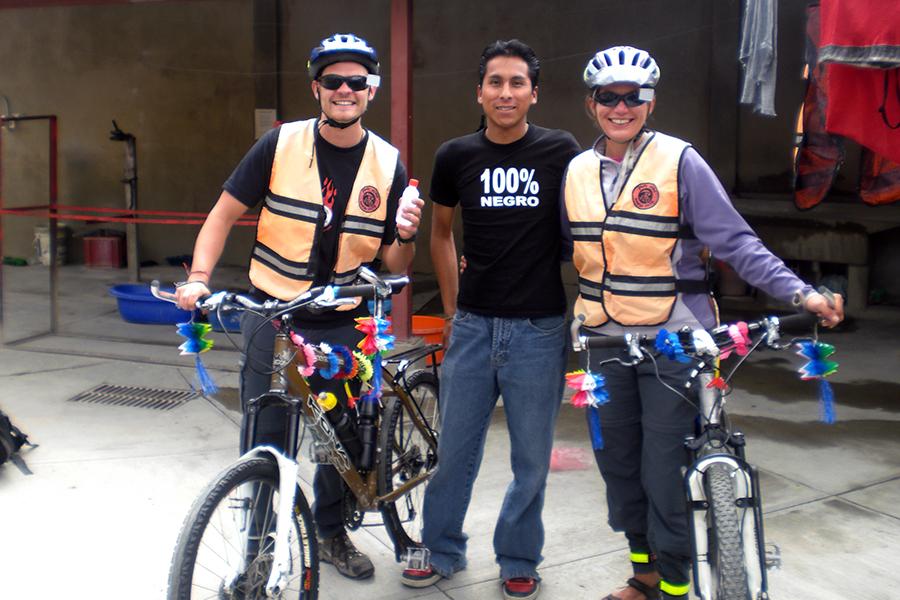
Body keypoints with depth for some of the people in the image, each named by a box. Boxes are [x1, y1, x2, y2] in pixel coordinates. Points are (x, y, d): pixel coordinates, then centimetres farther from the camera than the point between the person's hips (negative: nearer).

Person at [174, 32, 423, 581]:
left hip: (343, 326, 2)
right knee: (266, 445, 1)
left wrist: (406, 237, -21)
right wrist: (199, 277, -16)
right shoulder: (281, 145, -7)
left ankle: (331, 532, 35)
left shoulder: (388, 164, -2)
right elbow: (225, 213, -2)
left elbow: (393, 264, 1)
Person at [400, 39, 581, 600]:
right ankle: (444, 551, 29)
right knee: (456, 448, 10)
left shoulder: (560, 151, -3)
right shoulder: (456, 156, 3)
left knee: (532, 457, 8)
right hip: (473, 325, 2)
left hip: (539, 328, -2)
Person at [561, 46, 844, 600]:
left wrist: (799, 292, -20)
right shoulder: (578, 170, 8)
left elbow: (735, 241, -10)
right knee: (618, 462, 13)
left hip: (673, 341, -5)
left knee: (666, 470, -4)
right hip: (606, 341, 5)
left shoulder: (679, 161, -7)